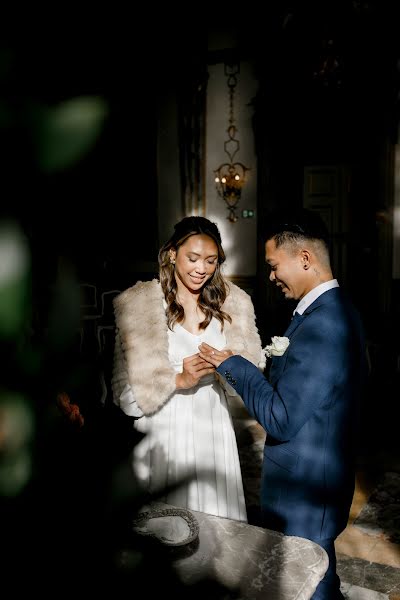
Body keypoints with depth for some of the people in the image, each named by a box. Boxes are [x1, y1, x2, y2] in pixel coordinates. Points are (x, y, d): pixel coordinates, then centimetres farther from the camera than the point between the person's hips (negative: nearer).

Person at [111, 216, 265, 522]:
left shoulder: (233, 303, 4)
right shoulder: (138, 305, -7)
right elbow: (125, 390, -7)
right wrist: (179, 379, -19)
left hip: (214, 431, 3)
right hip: (163, 435, -2)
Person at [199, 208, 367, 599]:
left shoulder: (322, 325, -29)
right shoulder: (335, 310, 4)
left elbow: (281, 419, -27)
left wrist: (232, 365, -18)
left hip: (304, 492, -9)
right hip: (318, 480, 9)